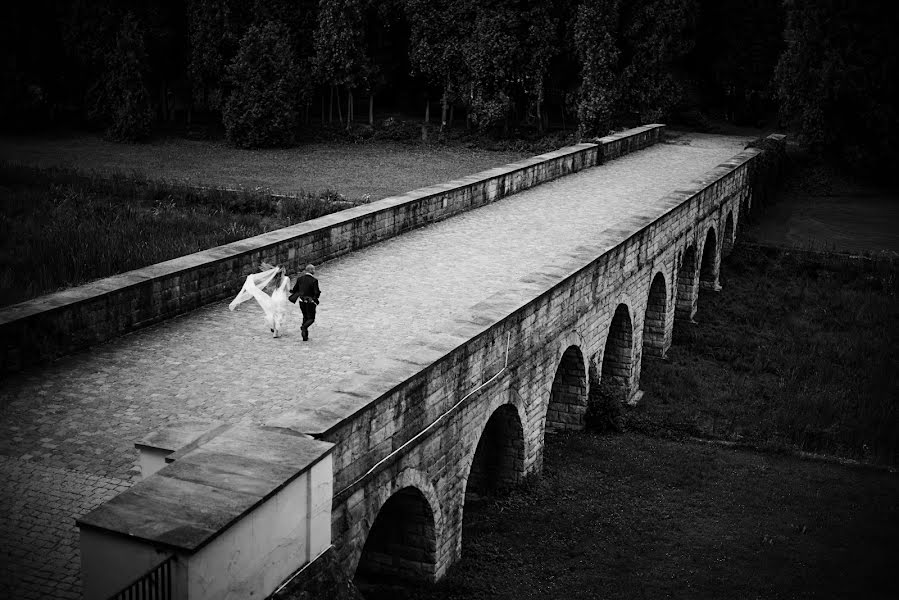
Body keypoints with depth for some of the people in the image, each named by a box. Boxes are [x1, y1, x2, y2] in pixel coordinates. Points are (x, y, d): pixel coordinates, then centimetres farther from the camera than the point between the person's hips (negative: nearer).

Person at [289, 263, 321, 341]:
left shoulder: (300, 278, -1)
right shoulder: (314, 280, -16)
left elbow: (294, 290, 4)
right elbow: (317, 293, -17)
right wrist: (319, 292, 3)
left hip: (301, 301, 5)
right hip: (310, 302, -5)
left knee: (305, 317, 19)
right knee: (311, 319, 8)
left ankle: (305, 336, 16)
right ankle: (304, 327, -22)